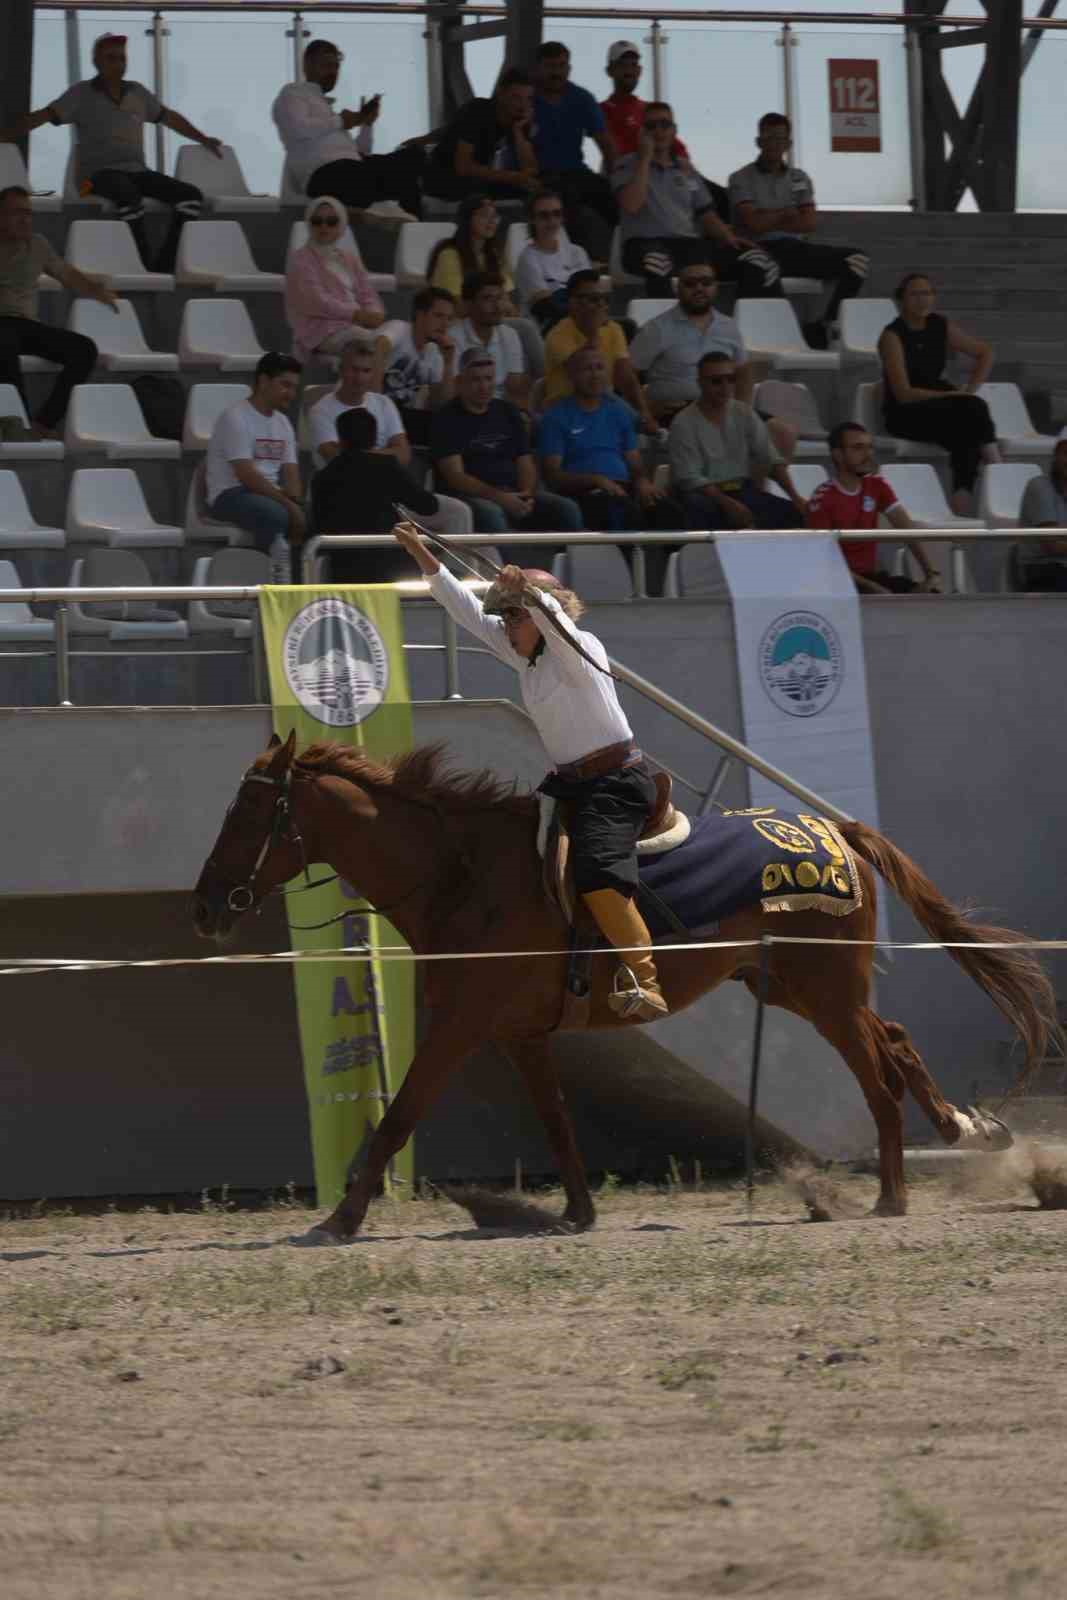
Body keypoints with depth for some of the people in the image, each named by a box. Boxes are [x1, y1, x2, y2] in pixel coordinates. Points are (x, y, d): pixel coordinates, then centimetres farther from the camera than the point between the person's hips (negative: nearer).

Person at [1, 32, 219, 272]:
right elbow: (41, 117, -4)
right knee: (129, 196, -40)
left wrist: (203, 140, 33)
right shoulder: (81, 94, 3)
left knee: (190, 196, -14)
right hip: (99, 171, -6)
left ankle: (164, 266, -18)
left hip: (136, 171, 6)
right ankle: (142, 266, -34)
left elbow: (170, 117, 30)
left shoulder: (137, 92, 17)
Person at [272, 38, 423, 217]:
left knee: (414, 153, -8)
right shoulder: (293, 93, 14)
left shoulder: (325, 105, 35)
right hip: (325, 174, -8)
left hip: (352, 168, 8)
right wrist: (339, 122, -1)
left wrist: (367, 124, 14)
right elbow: (298, 128, -10)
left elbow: (359, 154, 28)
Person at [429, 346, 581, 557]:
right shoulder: (447, 419, 3)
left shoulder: (508, 413, 20)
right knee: (490, 515, -39)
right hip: (474, 496, -5)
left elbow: (525, 465, 16)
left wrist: (527, 496, -7)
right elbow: (455, 476, -8)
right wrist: (498, 497, -20)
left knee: (568, 510, -17)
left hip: (513, 495, 5)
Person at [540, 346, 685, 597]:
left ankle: (654, 591, -29)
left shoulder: (619, 411, 24)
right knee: (627, 511, -36)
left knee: (670, 511, -25)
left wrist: (642, 482, -3)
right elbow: (553, 475, -1)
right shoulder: (558, 416, 8)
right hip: (585, 493, -5)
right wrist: (596, 480, -16)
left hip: (624, 489, 5)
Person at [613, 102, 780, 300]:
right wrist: (645, 158, -7)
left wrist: (728, 237, 0)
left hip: (690, 244, 5)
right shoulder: (627, 166, 7)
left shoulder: (686, 170, 22)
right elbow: (631, 206, -12)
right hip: (646, 244, -5)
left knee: (758, 261, -15)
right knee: (657, 261, -45)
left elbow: (707, 215, 21)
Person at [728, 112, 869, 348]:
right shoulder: (741, 179, 8)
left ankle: (824, 325, -15)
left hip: (796, 247, 5)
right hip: (763, 249, -5)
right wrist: (786, 214, 7)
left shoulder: (799, 178, 21)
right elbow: (752, 224, -7)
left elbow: (810, 222, 7)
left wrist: (770, 221, -2)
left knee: (855, 258, -15)